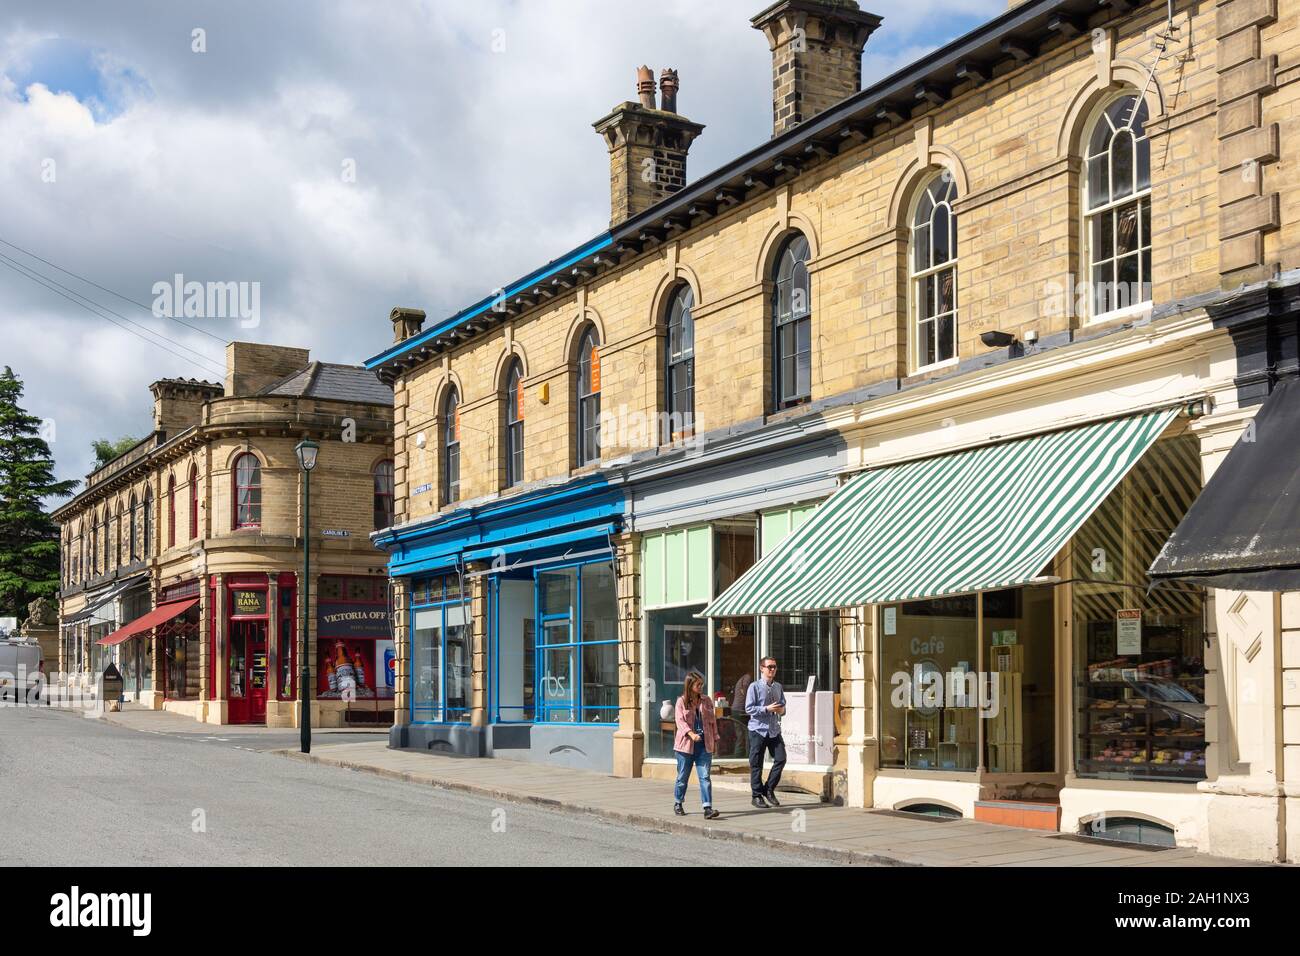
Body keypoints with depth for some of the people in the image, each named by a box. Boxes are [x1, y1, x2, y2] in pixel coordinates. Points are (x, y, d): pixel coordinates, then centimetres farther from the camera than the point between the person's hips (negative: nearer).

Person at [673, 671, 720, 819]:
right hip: (686, 744, -2)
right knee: (683, 776, 9)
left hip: (704, 744, 2)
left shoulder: (707, 701, 10)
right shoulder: (682, 701, -1)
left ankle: (708, 808, -12)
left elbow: (713, 721, 14)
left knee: (705, 776, -7)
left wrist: (715, 739, 11)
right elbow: (680, 721, -10)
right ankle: (677, 804, 28)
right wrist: (691, 734, -24)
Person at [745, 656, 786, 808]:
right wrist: (767, 709, -19)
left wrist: (782, 709, -5)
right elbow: (749, 709, -12)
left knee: (781, 758, -3)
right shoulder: (754, 687, -7)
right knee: (756, 764, 2)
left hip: (774, 730, 5)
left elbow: (782, 704, 18)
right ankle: (757, 796, 14)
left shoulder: (778, 687, 9)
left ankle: (769, 790, 15)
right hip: (758, 729, -5)